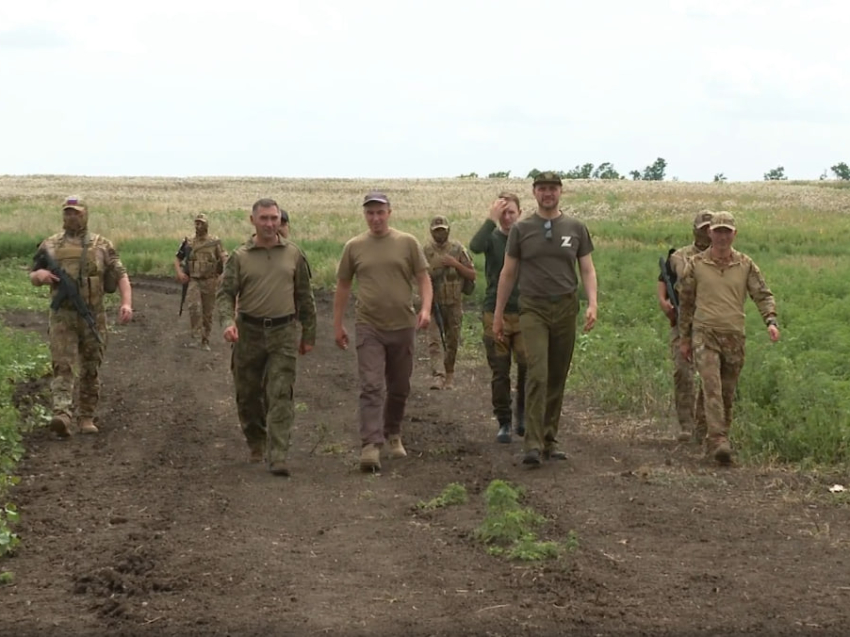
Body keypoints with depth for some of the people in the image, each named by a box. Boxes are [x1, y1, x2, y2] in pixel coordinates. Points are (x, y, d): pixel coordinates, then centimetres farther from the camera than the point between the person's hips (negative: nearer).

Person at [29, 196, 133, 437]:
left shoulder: (101, 245, 5)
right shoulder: (50, 245, 8)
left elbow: (121, 276, 3)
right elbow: (33, 278, 16)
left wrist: (127, 302, -13)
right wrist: (39, 275, -9)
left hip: (92, 317, 1)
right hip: (62, 316, -1)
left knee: (90, 370, 7)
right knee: (63, 366, -13)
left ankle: (86, 417, 19)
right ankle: (62, 417, -27)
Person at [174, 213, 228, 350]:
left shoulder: (215, 242, 0)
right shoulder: (188, 242, 6)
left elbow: (225, 259, -3)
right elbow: (177, 258, 15)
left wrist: (223, 276, -17)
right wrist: (179, 272, -2)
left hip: (209, 281, 0)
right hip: (193, 280, 0)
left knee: (208, 312, 6)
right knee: (194, 306, -21)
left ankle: (205, 341, 18)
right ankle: (195, 337, -17)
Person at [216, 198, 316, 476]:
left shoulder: (293, 254, 6)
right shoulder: (240, 257, 1)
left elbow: (304, 297, 11)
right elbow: (225, 293, -1)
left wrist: (309, 335, 11)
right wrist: (227, 322, -20)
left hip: (283, 333, 0)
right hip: (248, 333, 1)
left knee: (280, 396, -9)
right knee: (247, 395, 11)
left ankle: (277, 456, -11)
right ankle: (256, 443, 34)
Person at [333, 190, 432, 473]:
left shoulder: (407, 243, 2)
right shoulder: (354, 247, 3)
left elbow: (423, 278, 2)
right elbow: (343, 287, 10)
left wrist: (426, 307, -15)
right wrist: (337, 325, 9)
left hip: (403, 325, 1)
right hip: (368, 328, -1)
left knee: (399, 389, 13)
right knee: (371, 388, -11)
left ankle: (393, 434, 33)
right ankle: (370, 446, -18)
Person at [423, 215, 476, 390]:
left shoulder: (457, 249, 0)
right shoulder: (425, 251, 1)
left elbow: (472, 275, 0)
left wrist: (455, 264, -13)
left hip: (454, 303, 1)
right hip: (434, 303, -1)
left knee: (452, 342, 10)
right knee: (434, 341, -14)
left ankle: (449, 375, 25)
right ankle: (437, 376, -20)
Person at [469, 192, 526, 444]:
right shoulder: (492, 237, 2)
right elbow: (475, 246, -21)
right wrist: (491, 219, -22)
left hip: (523, 313, 0)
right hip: (495, 314, 0)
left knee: (528, 364, -13)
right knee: (499, 373, 4)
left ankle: (522, 411, 10)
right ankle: (504, 423, 14)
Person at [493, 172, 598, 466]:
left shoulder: (576, 229, 8)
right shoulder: (521, 229, 4)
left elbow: (587, 269, 9)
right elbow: (508, 273, 9)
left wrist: (592, 304, -7)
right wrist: (498, 314, 9)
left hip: (565, 309, 2)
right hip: (533, 309, -2)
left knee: (558, 378, 6)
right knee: (537, 374, -16)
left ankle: (549, 439, 15)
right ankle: (533, 443, -18)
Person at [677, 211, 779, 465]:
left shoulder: (746, 265, 5)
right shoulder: (696, 264, 1)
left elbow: (763, 295, 5)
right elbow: (686, 302, 9)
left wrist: (771, 321, -15)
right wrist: (685, 338, 11)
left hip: (734, 337, 3)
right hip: (704, 334, -3)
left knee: (728, 394, 9)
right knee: (712, 389, -17)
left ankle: (717, 439, 23)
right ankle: (719, 442, -24)